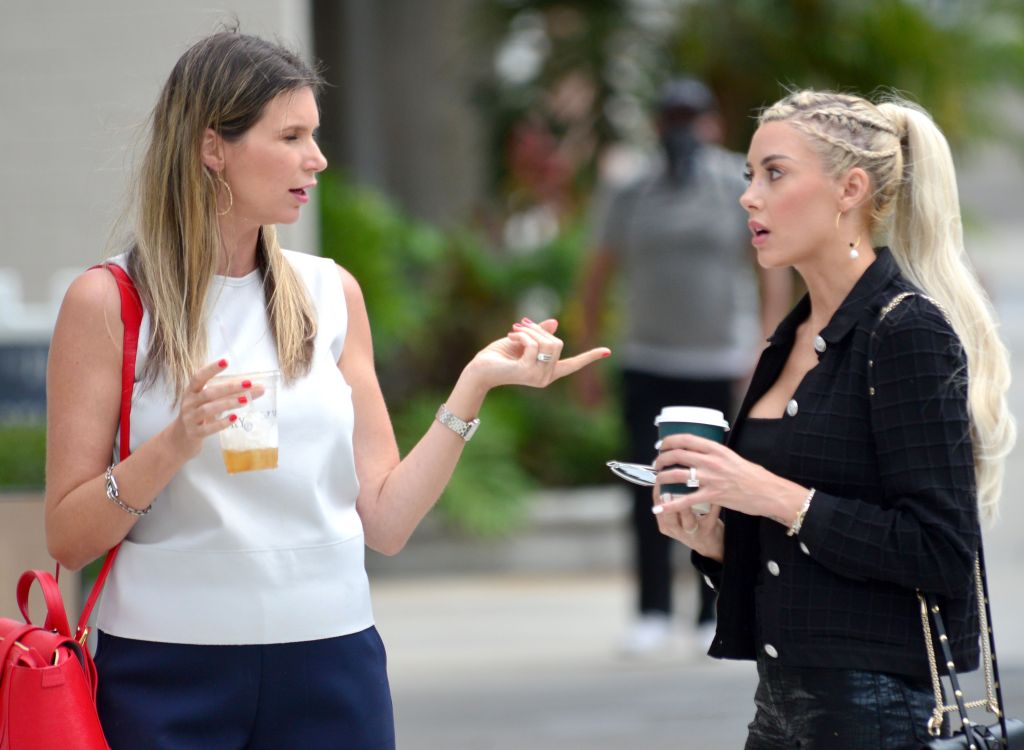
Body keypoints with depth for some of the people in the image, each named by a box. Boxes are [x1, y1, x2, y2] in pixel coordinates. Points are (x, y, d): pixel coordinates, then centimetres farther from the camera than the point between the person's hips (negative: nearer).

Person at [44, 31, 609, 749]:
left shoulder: (330, 294, 9)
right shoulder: (109, 302, -2)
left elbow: (385, 522, 5)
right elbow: (69, 539, -6)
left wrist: (474, 385, -2)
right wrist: (175, 446, -20)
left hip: (331, 659, 3)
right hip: (168, 666, -3)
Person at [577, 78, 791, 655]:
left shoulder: (744, 190, -3)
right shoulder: (631, 200, 6)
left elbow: (776, 272, -10)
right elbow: (598, 277, 12)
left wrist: (766, 348, -21)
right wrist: (589, 362, 8)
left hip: (721, 368, -2)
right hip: (650, 364, 2)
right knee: (649, 488, -8)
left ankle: (715, 616, 11)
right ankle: (654, 613, -2)